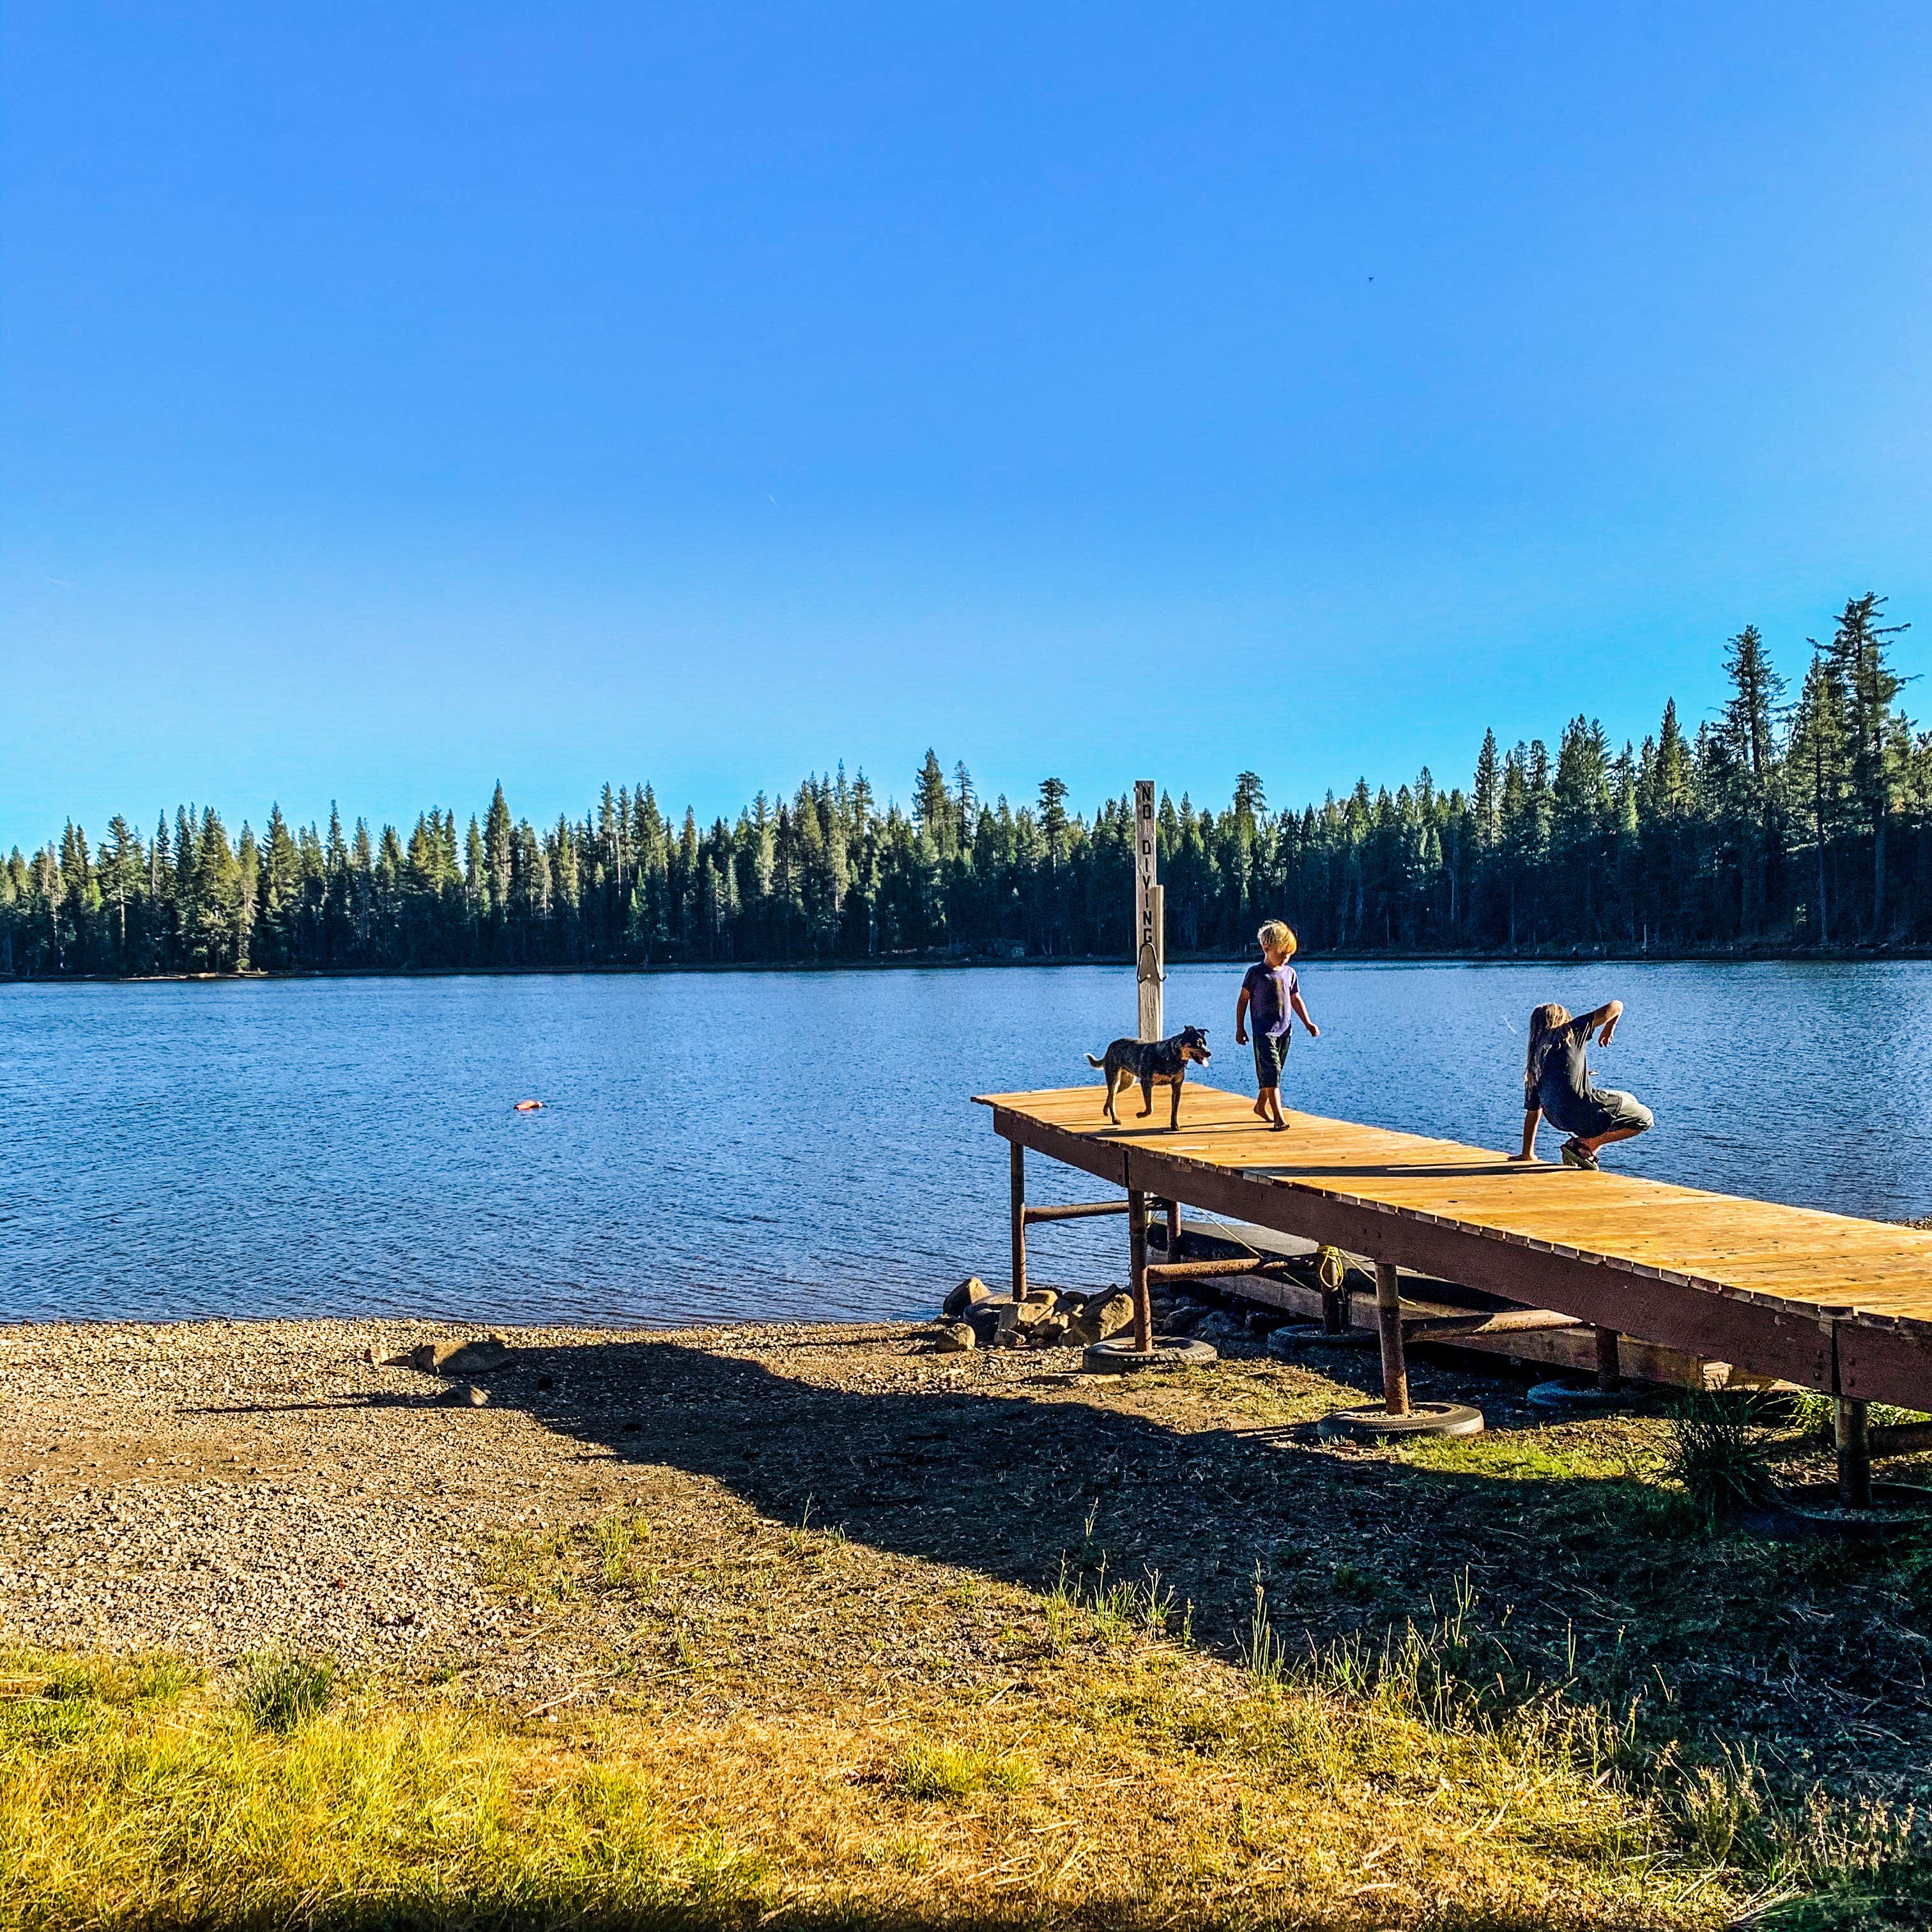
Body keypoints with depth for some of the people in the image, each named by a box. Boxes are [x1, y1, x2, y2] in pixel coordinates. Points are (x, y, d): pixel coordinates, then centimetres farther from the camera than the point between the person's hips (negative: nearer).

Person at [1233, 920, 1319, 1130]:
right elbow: (1243, 1000, -2)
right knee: (1271, 1072, -13)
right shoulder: (1255, 973, -6)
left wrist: (1308, 1023, 11)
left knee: (1274, 1072, 14)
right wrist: (1240, 1028, -3)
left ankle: (1261, 1106, 33)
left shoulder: (1289, 973, 9)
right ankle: (1278, 1118, -18)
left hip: (1284, 1031, 6)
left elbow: (1296, 1000, 18)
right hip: (1263, 1032, -6)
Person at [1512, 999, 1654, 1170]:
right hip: (1583, 1112, -7)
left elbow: (1532, 1113, 21)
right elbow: (1616, 1006, 6)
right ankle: (1586, 1145, 3)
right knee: (1644, 1119, 12)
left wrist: (1527, 1154, 28)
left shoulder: (1534, 1063, 21)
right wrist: (1610, 1028, 29)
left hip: (1558, 1121, 7)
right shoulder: (1570, 1032, 7)